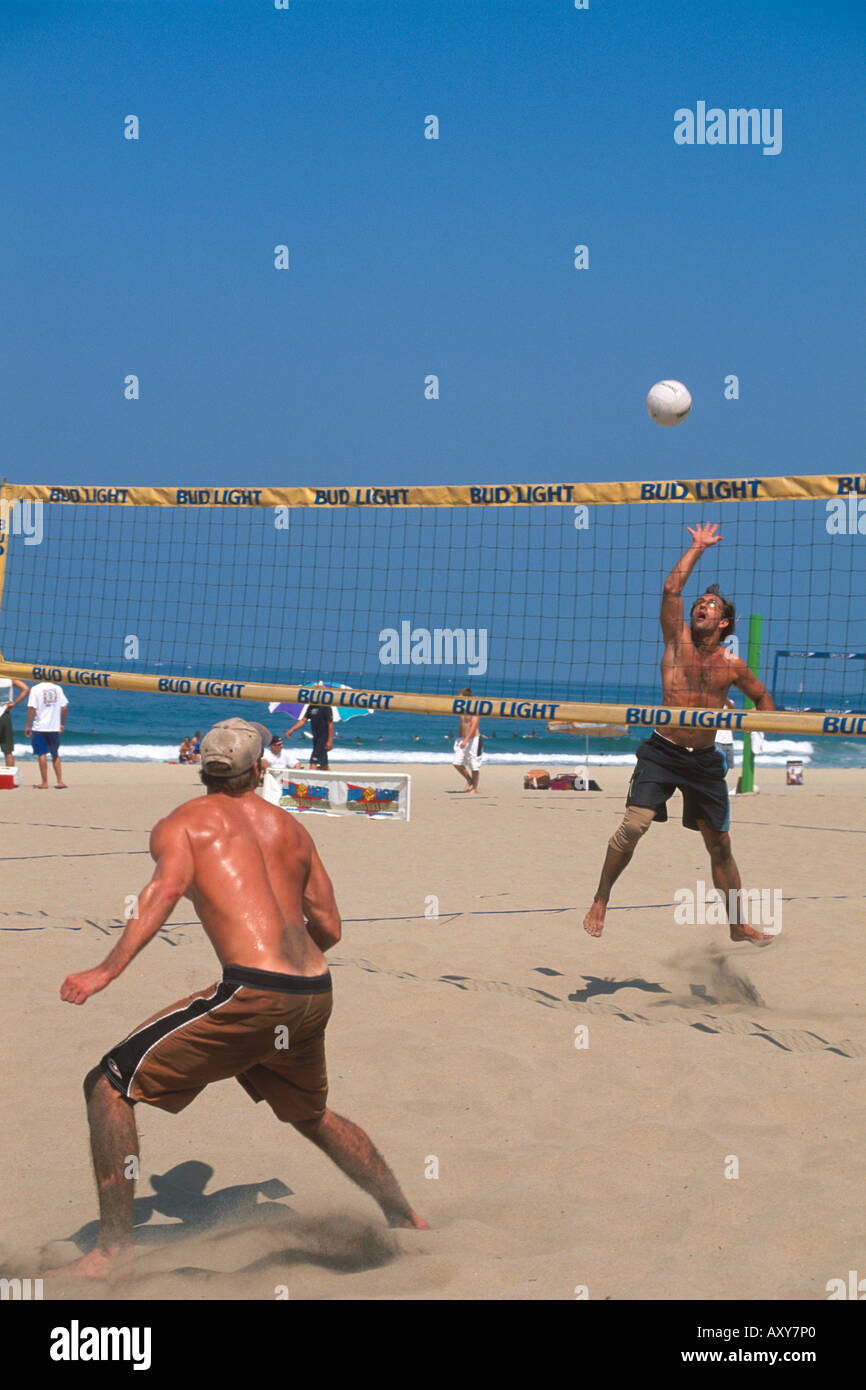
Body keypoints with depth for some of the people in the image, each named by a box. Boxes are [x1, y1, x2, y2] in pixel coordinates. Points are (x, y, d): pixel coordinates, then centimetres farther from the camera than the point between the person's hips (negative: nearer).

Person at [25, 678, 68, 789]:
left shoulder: (35, 689, -5)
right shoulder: (57, 688, 5)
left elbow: (32, 708, -11)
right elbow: (64, 707, 4)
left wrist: (28, 726, -5)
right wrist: (62, 724, 13)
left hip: (40, 727, -3)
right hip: (55, 727, 3)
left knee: (42, 755, 3)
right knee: (55, 755, 14)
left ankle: (44, 783, 4)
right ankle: (60, 782, 10)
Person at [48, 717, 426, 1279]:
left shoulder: (181, 823, 7)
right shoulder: (290, 827, 20)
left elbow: (169, 886, -15)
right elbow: (329, 927, 22)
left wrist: (108, 969, -20)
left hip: (254, 994, -6)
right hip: (316, 994, 6)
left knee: (110, 1085, 5)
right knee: (311, 1113, 33)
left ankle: (116, 1245, 1)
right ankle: (406, 1218, 44)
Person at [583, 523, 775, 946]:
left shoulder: (732, 665, 5)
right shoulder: (678, 641, 0)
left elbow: (761, 696, 22)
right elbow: (671, 589, -10)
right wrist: (697, 548, -3)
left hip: (705, 760, 2)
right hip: (663, 752, -2)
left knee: (720, 844, 9)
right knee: (633, 826, -19)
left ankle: (738, 924, 22)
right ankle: (600, 902, -2)